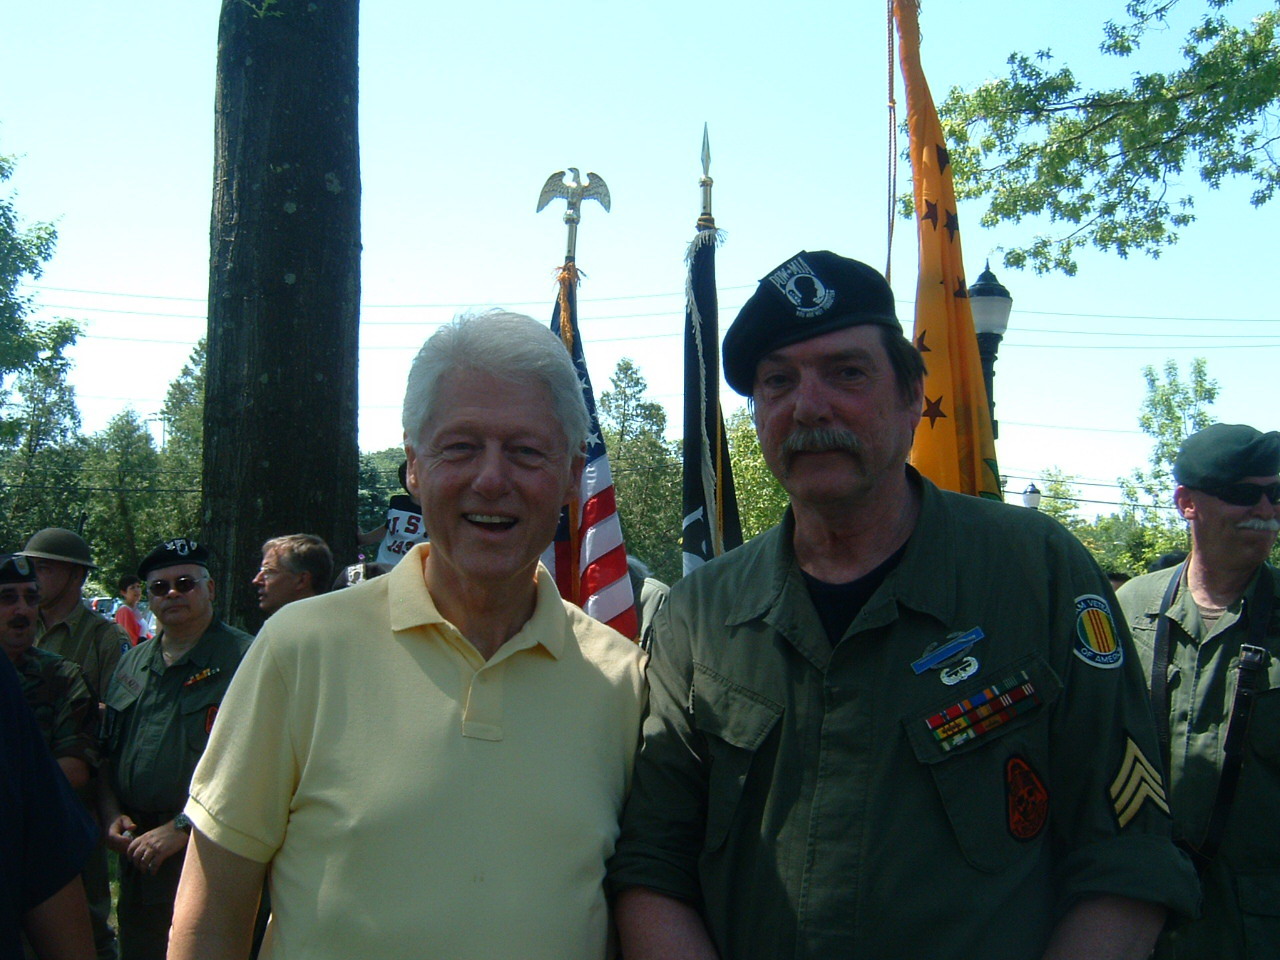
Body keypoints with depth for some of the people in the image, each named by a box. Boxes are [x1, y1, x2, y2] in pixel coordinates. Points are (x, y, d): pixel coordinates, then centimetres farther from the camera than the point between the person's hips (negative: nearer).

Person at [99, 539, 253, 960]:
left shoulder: (244, 660, -11)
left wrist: (180, 828, -18)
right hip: (137, 855, 6)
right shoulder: (131, 664, 13)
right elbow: (109, 751, 20)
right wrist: (111, 814, 4)